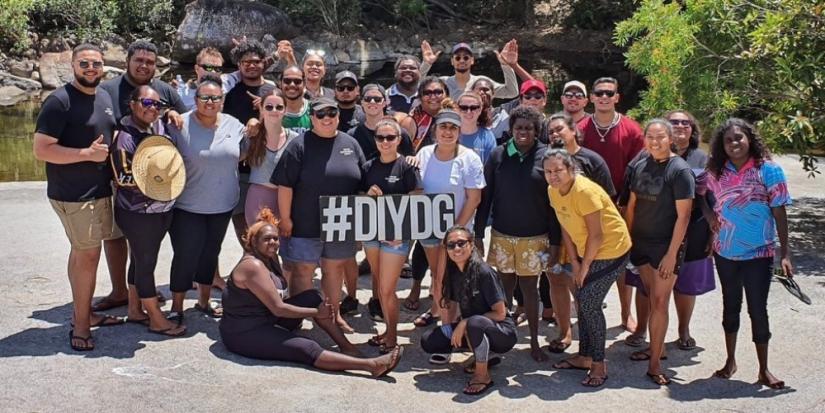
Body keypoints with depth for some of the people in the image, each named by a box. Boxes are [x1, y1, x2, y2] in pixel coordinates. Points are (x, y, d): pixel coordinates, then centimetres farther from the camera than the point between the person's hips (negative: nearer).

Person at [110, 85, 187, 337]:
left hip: (163, 209, 7)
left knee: (140, 260, 18)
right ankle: (157, 320, 13)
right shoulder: (125, 138, -16)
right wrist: (154, 176, -22)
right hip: (138, 213, -7)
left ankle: (134, 310, 32)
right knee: (145, 263, 3)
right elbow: (124, 179, -15)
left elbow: (174, 160, 20)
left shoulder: (162, 128, 4)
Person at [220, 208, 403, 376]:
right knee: (307, 349, -24)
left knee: (312, 297, 2)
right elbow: (278, 308, -23)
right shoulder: (253, 266, -21)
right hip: (244, 334, -10)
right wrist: (316, 312, -14)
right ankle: (372, 365, -33)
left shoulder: (270, 259, 8)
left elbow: (280, 300, 11)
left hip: (268, 320, 10)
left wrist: (318, 308, 0)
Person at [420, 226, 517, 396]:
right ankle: (481, 356, 6)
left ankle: (483, 375, -17)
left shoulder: (484, 272, -20)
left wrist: (464, 323, -21)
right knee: (428, 342, -8)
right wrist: (448, 328, -4)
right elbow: (452, 305, 12)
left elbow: (500, 313, -19)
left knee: (474, 323, -40)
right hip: (476, 331, 7)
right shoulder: (454, 273, 1)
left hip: (503, 332, -7)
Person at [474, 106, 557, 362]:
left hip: (535, 237, -1)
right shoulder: (498, 155, -1)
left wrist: (555, 241, -5)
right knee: (505, 286, 10)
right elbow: (485, 197, 2)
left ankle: (534, 341, 19)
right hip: (502, 235, 1)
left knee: (529, 287, 7)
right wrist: (478, 234, 0)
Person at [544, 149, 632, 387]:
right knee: (582, 302, 12)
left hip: (611, 251, -8)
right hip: (587, 252, 8)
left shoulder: (585, 191, -28)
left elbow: (596, 235, -23)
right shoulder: (553, 191, -3)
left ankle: (599, 365, 2)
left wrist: (585, 266, -13)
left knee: (589, 303, -10)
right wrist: (574, 262, 2)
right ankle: (584, 357, 27)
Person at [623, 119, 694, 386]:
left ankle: (654, 363, 2)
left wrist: (671, 254, -17)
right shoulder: (640, 166, 5)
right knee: (651, 298, 14)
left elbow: (683, 215, -14)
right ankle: (657, 348, 28)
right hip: (641, 243, 5)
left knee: (660, 302, -2)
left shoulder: (680, 170, -13)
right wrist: (627, 239, 9)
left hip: (666, 246, -5)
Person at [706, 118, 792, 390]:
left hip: (758, 254, -3)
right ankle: (730, 361, 31)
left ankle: (764, 370, 18)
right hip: (725, 253, 3)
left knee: (758, 309, 3)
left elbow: (779, 213, -9)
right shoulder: (716, 172, -2)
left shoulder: (768, 170, -10)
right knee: (730, 306, 16)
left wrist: (785, 253, -11)